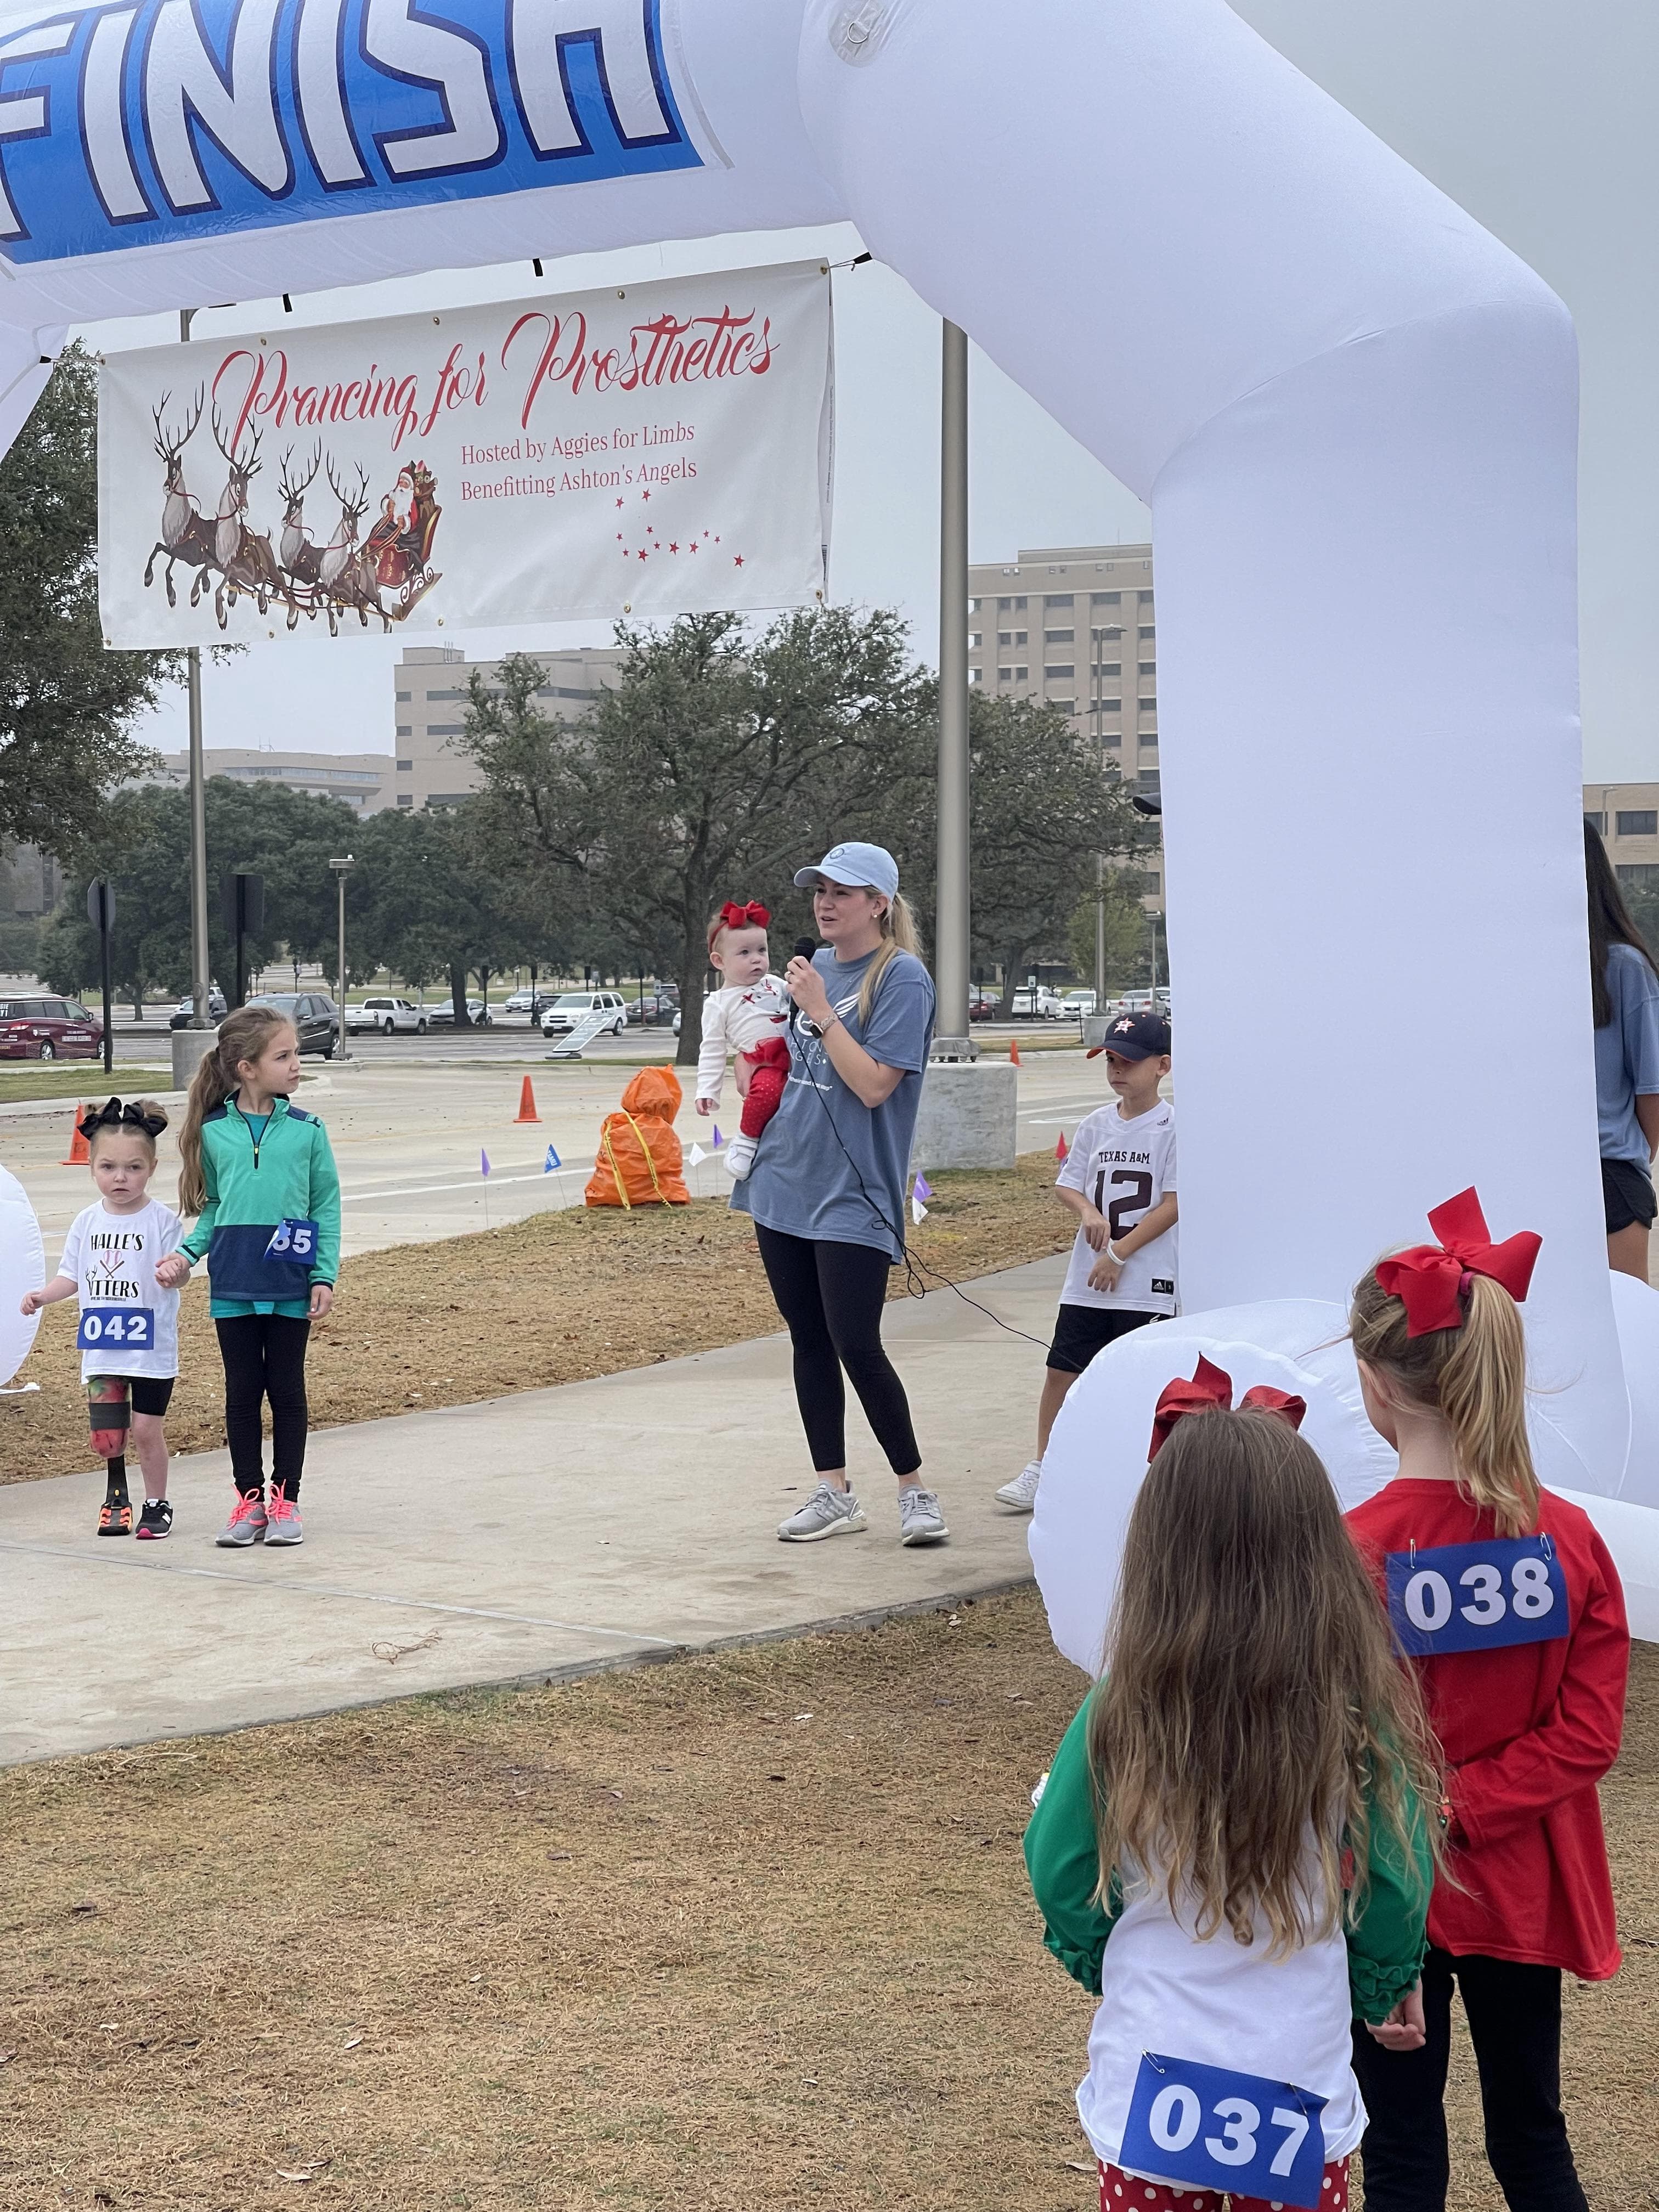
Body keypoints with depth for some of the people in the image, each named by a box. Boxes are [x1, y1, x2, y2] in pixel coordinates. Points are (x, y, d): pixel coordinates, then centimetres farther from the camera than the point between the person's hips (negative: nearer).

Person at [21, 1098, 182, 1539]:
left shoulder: (162, 1220, -9)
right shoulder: (87, 1221, 5)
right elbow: (73, 1275, 12)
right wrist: (43, 1296, -4)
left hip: (151, 1345, -4)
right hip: (101, 1347, 4)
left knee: (146, 1429, 0)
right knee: (106, 1434, 6)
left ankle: (157, 1504, 17)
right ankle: (116, 1496, 29)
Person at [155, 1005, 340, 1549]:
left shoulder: (307, 1131, -2)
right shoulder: (214, 1132, 0)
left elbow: (327, 1207, 1)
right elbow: (212, 1207, 11)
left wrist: (325, 1275, -6)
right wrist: (186, 1256, -3)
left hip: (290, 1283, -1)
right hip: (233, 1284, 1)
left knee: (287, 1390, 7)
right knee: (242, 1392, 9)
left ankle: (285, 1500, 16)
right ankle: (249, 1500, 18)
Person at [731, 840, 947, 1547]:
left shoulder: (902, 978, -10)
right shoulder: (814, 968, 12)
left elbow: (874, 1084, -19)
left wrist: (819, 1009, -18)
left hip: (852, 1195, -7)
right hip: (785, 1184, 7)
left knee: (856, 1347, -9)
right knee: (809, 1342, 10)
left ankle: (915, 1490, 6)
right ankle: (834, 1494, 18)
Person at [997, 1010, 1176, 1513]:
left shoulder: (1173, 1127, -8)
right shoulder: (1096, 1125, 8)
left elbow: (1173, 1203, -12)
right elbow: (1066, 1184, 11)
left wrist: (1119, 1252, -14)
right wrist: (1088, 1211, -12)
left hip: (1146, 1282, -5)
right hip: (1087, 1279, 5)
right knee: (1061, 1369, 6)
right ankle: (1041, 1468, 16)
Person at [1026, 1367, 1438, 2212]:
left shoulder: (1124, 1712, -15)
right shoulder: (1359, 1713, -14)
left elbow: (1059, 1870, -6)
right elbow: (1399, 1883, -6)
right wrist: (1383, 1990, 14)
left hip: (1149, 2080, 0)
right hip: (1303, 2082, 0)